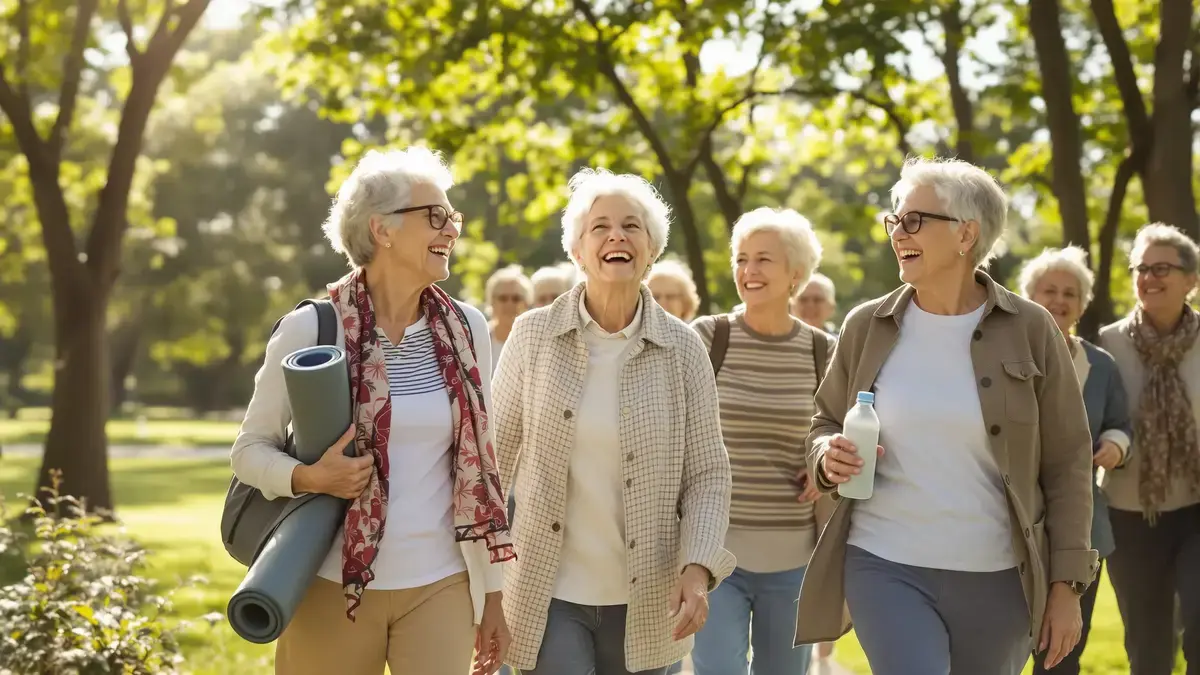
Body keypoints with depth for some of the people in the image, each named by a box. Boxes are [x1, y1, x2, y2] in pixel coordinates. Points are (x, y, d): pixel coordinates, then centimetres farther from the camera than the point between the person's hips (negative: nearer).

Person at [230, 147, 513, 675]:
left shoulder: (467, 328, 3)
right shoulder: (309, 329, -7)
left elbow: (478, 466, 9)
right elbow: (250, 449, 2)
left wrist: (492, 592, 9)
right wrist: (308, 477, -19)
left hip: (440, 588, 2)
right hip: (332, 587, -2)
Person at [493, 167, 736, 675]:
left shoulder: (682, 348, 0)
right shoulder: (534, 336, -2)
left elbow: (707, 474, 1)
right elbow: (495, 461, 3)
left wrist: (697, 569, -13)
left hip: (643, 604, 1)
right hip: (546, 595, -1)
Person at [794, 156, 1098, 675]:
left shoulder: (1030, 331, -2)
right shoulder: (866, 327, 3)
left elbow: (1067, 463, 1)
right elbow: (824, 425, 15)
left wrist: (1066, 585, -2)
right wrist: (828, 457, -10)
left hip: (997, 579, 0)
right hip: (885, 568, 0)